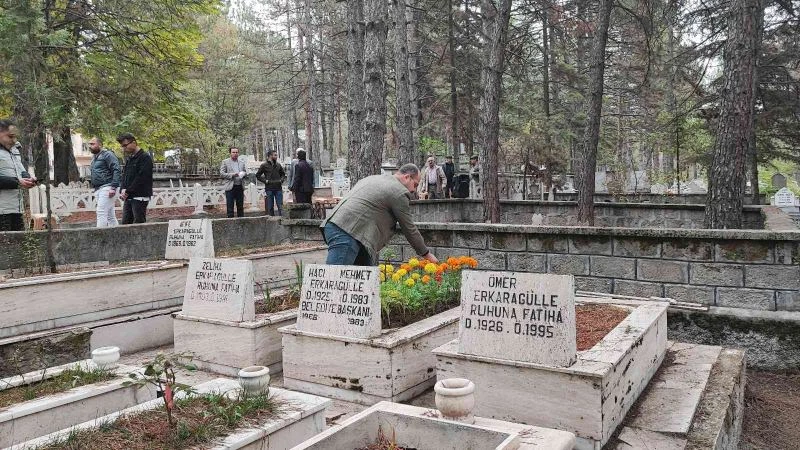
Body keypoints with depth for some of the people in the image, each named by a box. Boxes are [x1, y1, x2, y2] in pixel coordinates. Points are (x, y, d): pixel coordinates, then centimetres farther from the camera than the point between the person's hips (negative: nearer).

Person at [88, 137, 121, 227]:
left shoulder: (107, 154, -6)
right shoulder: (94, 158, 22)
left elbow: (117, 170, -15)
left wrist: (113, 187, -21)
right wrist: (95, 190, 23)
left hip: (106, 188, -9)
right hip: (98, 189, 9)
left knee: (101, 212, -14)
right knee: (110, 215, 8)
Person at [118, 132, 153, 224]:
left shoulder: (145, 157, -9)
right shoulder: (130, 158, 19)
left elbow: (141, 178, -17)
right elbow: (124, 176, 19)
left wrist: (128, 191, -14)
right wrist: (122, 190, 1)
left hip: (139, 197, -9)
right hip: (128, 198, 9)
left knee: (139, 224, -8)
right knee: (125, 223, 7)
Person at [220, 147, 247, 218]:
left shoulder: (242, 162, 14)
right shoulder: (225, 162, 3)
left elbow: (246, 172, 17)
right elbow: (222, 173, -3)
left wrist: (243, 174, -6)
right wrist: (232, 175, -15)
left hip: (240, 187, 3)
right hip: (230, 187, -3)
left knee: (240, 206, 8)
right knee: (230, 207, -2)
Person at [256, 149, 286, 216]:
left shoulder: (278, 165, 10)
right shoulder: (264, 165, 0)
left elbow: (283, 174, 24)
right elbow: (257, 175, 4)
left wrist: (281, 180, 6)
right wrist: (265, 181, -6)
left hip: (278, 188, 3)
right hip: (269, 189, -2)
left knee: (280, 206, -1)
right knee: (270, 207, 3)